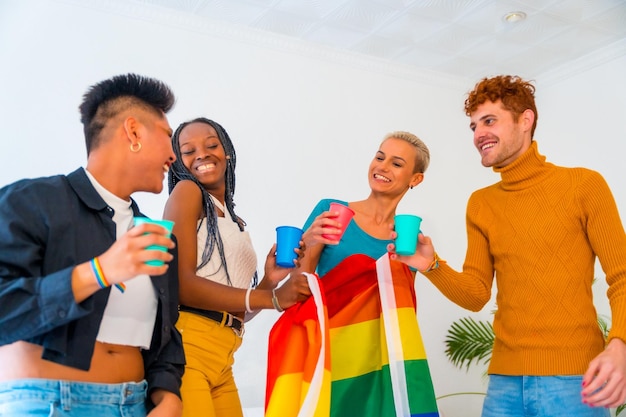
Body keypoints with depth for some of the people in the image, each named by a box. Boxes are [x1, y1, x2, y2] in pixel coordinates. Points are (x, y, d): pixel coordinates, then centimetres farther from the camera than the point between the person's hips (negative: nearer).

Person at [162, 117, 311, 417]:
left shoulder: (237, 224, 19)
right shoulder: (186, 191, -1)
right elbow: (181, 283, -13)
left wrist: (270, 280, 0)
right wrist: (272, 299, -15)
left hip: (222, 358, 7)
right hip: (185, 347, -7)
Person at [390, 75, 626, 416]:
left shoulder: (583, 184, -2)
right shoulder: (480, 205, 10)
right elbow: (475, 295, 7)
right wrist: (432, 266, -12)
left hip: (574, 378, -3)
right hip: (505, 381, 4)